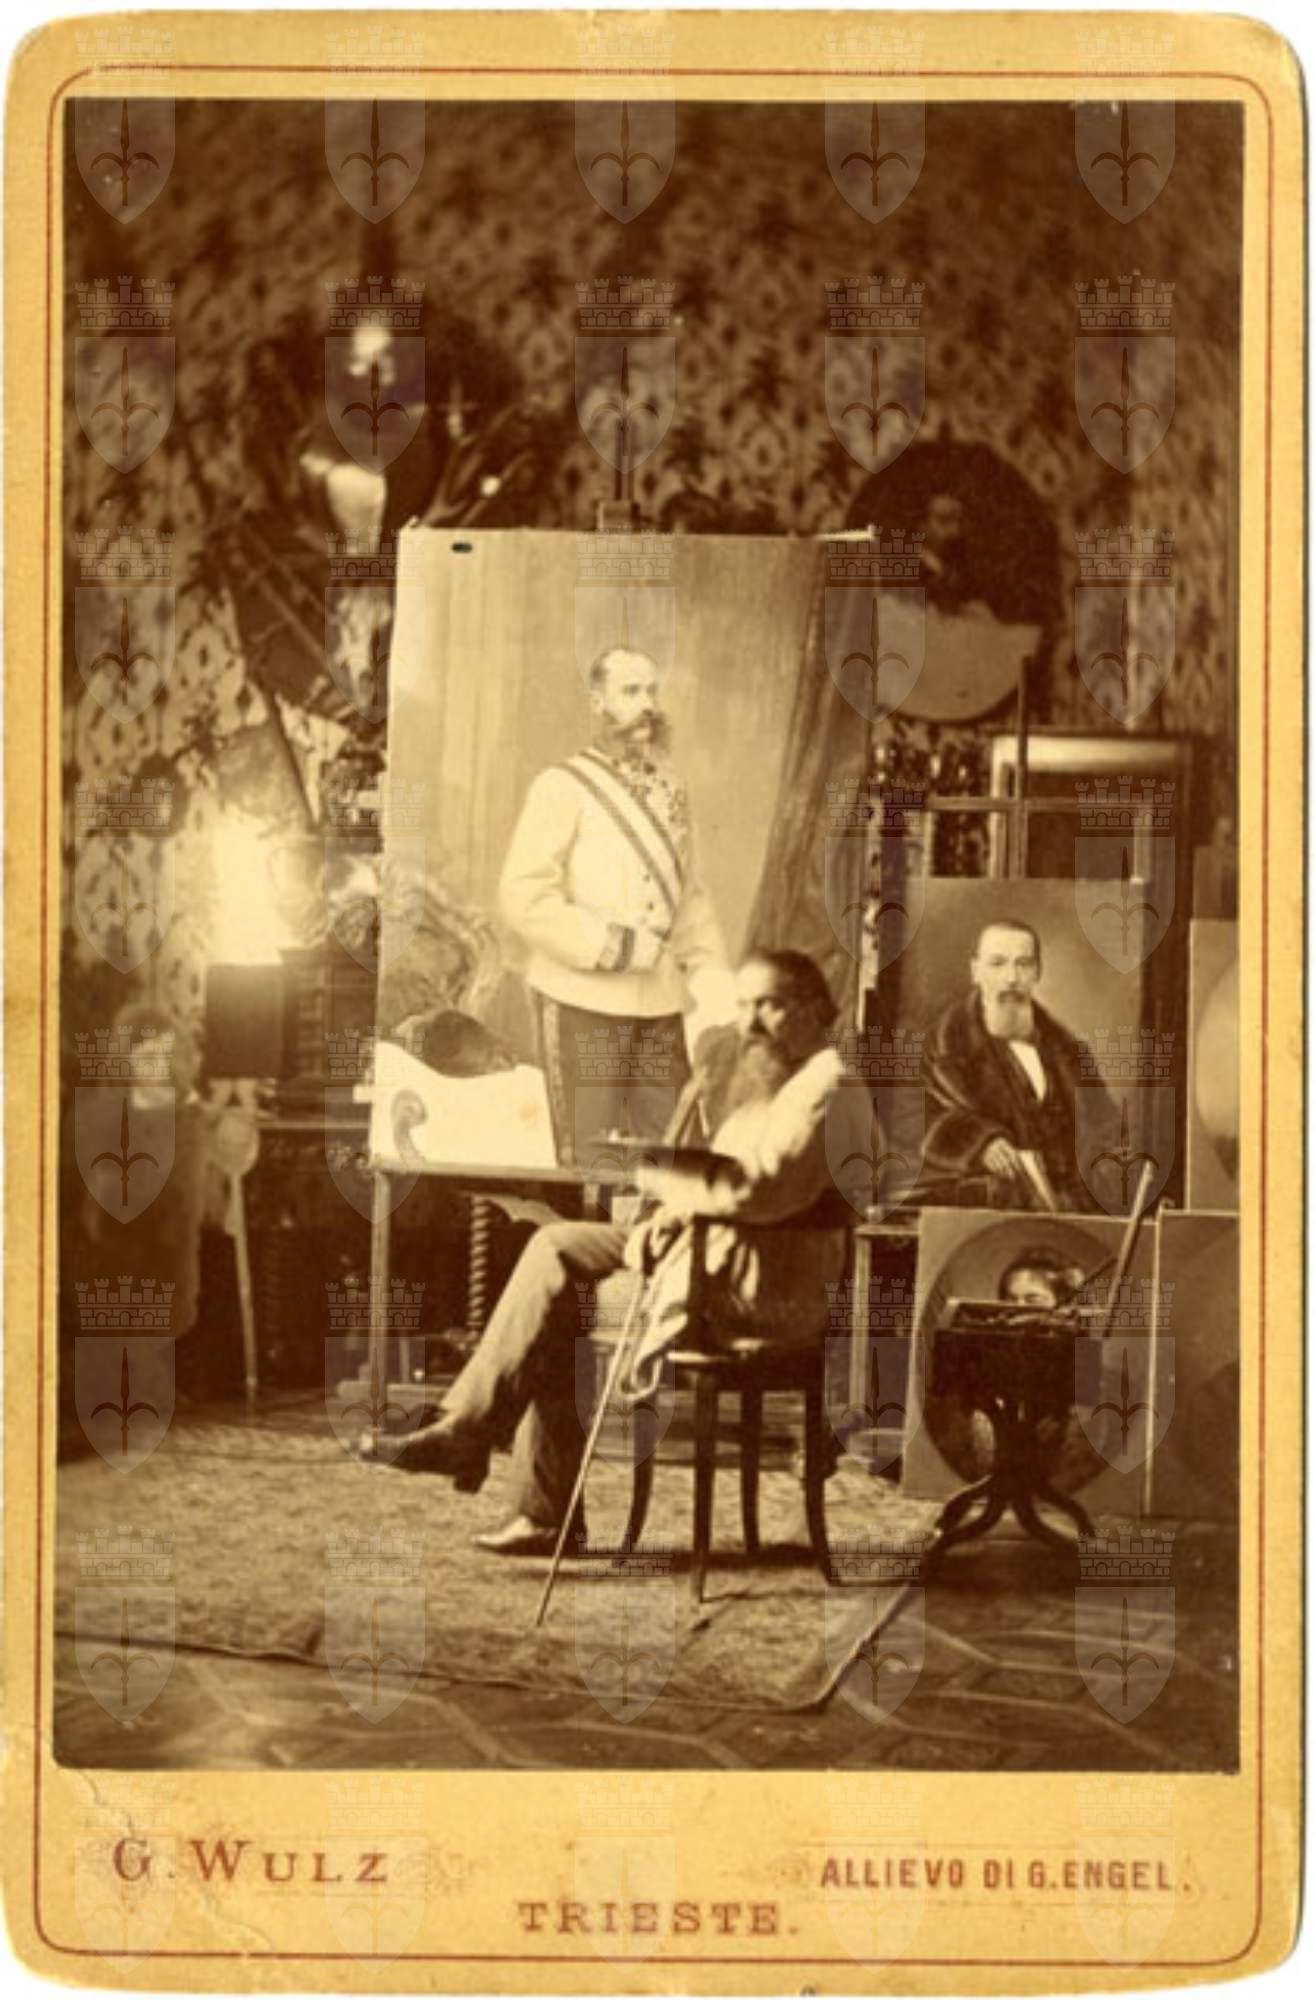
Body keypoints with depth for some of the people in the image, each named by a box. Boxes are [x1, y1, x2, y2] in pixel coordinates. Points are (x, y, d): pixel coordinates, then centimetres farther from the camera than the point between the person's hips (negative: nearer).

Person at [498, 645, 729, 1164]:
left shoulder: (669, 790, 15)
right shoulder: (562, 786, -4)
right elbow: (524, 898, -13)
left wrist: (713, 981, 4)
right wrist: (613, 949, -18)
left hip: (660, 1004, 6)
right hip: (582, 1002, -5)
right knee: (589, 1160, -3)